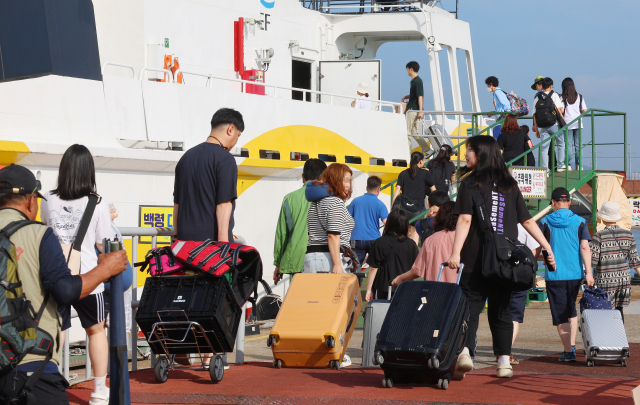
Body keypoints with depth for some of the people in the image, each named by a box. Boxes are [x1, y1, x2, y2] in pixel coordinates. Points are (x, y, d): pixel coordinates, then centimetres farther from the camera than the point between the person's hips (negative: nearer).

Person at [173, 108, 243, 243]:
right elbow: (224, 204, -14)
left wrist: (177, 235, 25)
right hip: (212, 239, -7)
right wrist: (223, 242, -18)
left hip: (185, 237, 7)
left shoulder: (186, 157, 16)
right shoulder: (225, 159, -7)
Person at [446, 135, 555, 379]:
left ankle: (465, 351, -20)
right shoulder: (510, 186, 11)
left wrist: (456, 252, -19)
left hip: (477, 259, -4)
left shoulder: (470, 184, -2)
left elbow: (465, 220, -13)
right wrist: (547, 247, 17)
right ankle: (504, 361, 9)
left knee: (470, 306, -1)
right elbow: (527, 221, 11)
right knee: (501, 310, 12)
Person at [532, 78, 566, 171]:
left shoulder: (537, 97, 6)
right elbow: (559, 110, -11)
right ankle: (560, 165, 17)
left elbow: (534, 114, 6)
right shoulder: (554, 95, -3)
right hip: (554, 124, -3)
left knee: (544, 148, 3)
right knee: (561, 144, 15)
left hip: (542, 127, 3)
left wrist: (536, 129, 11)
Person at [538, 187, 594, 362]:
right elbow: (585, 247, -7)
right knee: (571, 309, 21)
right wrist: (588, 272, -9)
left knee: (559, 314, 2)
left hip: (554, 275, -2)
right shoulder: (579, 222, 1)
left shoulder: (545, 222, -1)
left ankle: (568, 352, -2)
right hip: (575, 273, 3)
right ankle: (572, 345, 15)